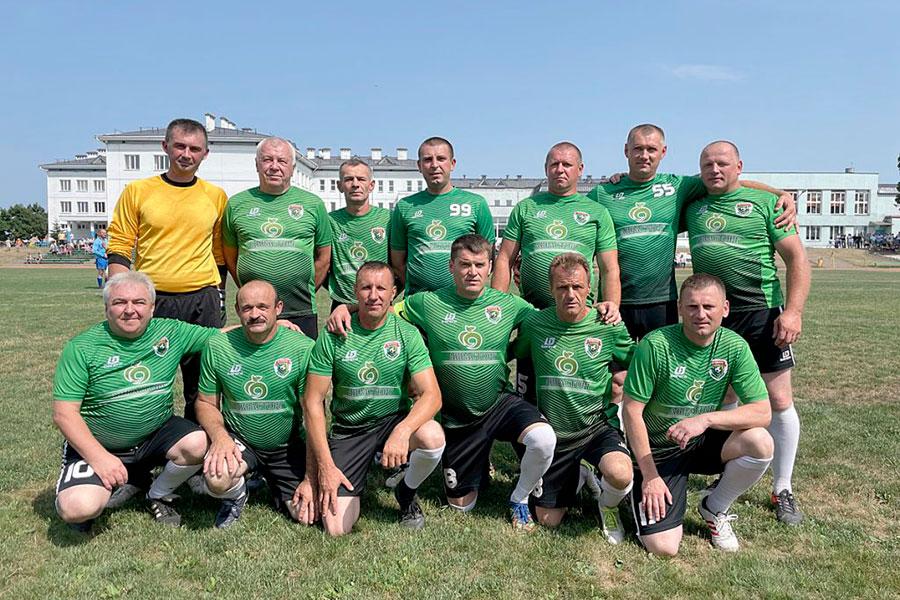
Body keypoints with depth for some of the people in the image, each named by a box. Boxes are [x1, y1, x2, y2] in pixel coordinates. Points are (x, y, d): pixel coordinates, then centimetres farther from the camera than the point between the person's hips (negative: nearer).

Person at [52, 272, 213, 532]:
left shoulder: (171, 332, -4)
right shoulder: (82, 348, -11)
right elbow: (64, 413, -13)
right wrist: (99, 457, -22)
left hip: (155, 434, 3)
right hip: (94, 443, -3)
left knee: (198, 443, -25)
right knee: (78, 509, -27)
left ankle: (158, 496, 6)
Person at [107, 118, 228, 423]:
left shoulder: (216, 196, 8)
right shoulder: (137, 191, 3)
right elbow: (118, 249, 3)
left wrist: (219, 298, 10)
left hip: (202, 302, 1)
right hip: (151, 300, -1)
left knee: (202, 386, 8)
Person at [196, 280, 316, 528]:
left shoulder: (303, 348, -15)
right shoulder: (217, 347, -8)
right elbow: (206, 403, 2)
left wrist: (311, 478, -13)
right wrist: (219, 435, -21)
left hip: (289, 447, 0)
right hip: (239, 440, 0)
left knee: (307, 514, -11)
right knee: (217, 479, -32)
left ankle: (270, 483, 23)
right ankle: (236, 496, 9)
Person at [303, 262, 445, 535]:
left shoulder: (407, 334, -8)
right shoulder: (333, 337, -8)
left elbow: (431, 395, -16)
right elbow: (312, 401, -6)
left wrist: (402, 431, -36)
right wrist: (325, 465, -12)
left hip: (395, 419, 1)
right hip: (348, 429, 0)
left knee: (433, 437, -33)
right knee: (336, 528, -13)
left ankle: (406, 492, 1)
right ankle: (353, 486, 24)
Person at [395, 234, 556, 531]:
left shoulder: (508, 304, -5)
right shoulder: (428, 303, -8)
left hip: (500, 404, 0)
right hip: (456, 417, 0)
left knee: (544, 439, -32)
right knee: (461, 506, 10)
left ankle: (519, 499, 0)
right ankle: (478, 462, 45)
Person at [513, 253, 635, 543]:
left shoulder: (609, 327, -10)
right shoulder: (535, 324, -8)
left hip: (598, 427, -2)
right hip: (554, 432, 2)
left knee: (620, 475, -35)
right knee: (548, 520, 7)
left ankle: (608, 504, 4)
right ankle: (579, 475, 38)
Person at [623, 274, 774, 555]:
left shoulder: (734, 346, -9)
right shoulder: (655, 345, -21)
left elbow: (763, 412, -14)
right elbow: (632, 410, -17)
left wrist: (706, 419, -30)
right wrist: (649, 475, -17)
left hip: (703, 442, 4)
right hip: (656, 449, -4)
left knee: (761, 443, -25)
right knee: (663, 547, -15)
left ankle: (714, 508, 3)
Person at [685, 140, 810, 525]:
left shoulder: (765, 202, 4)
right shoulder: (693, 206, 12)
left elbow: (797, 258, -1)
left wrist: (793, 310, -11)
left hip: (761, 313, -2)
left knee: (779, 401, 0)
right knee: (723, 399, 10)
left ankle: (782, 490, 16)